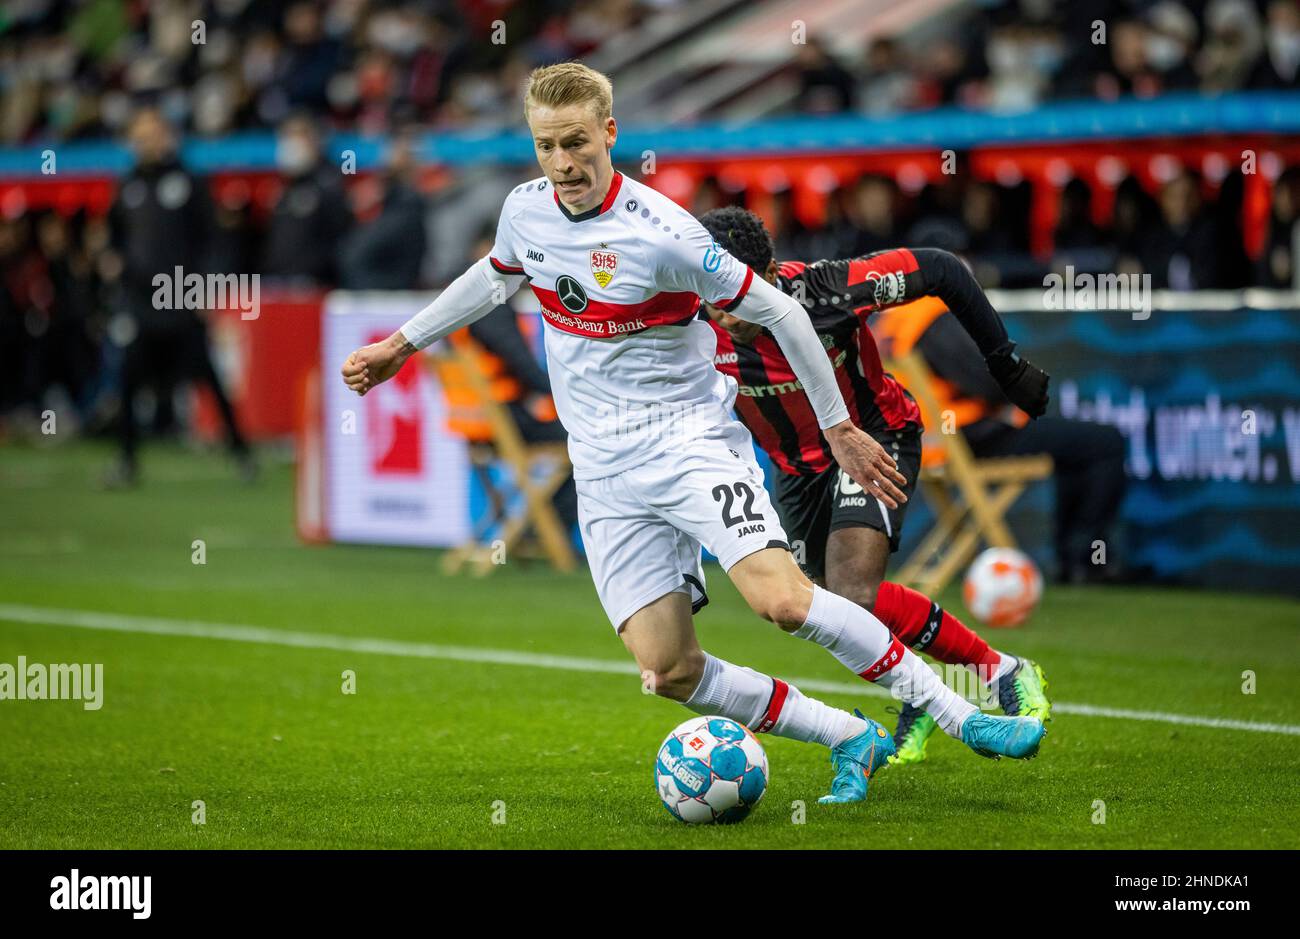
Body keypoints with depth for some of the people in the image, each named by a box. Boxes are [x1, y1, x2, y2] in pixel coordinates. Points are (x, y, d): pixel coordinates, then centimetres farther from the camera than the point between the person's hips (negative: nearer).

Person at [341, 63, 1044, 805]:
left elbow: (779, 312, -10)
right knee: (669, 672, -7)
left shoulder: (664, 235, -18)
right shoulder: (526, 210, 1)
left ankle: (959, 717, -14)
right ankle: (854, 741, 8)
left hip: (689, 438, -5)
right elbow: (494, 279, 26)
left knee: (782, 599, -27)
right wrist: (403, 344, 31)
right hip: (606, 475, 5)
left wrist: (838, 427, -5)